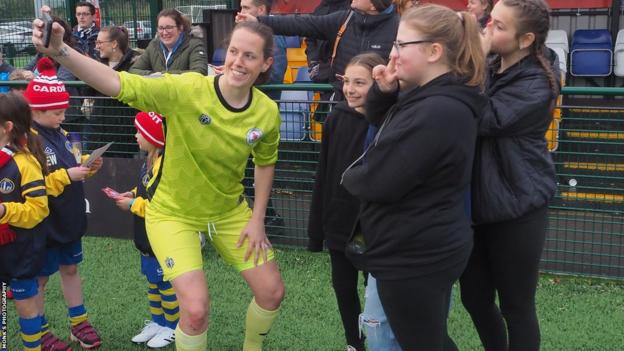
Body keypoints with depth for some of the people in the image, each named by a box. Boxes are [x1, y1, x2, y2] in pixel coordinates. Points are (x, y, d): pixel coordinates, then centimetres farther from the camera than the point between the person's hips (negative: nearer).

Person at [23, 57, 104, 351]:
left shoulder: (60, 134, 5)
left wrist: (86, 167, -3)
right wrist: (65, 176, -28)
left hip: (69, 219, 8)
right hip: (44, 224, -7)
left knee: (70, 269, 18)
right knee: (40, 277, 8)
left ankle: (78, 322, 31)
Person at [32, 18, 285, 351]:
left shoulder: (267, 112, -14)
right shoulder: (185, 89, -26)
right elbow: (116, 84, -36)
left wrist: (257, 219, 1)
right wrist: (60, 51, -50)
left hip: (230, 213, 4)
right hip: (173, 214, -4)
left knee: (272, 292, 9)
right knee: (196, 310, -17)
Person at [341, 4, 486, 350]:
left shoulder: (437, 111, -26)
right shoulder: (431, 98, 6)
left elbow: (378, 182, -26)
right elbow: (377, 119, 23)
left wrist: (348, 176, -4)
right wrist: (385, 91, 0)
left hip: (413, 255, -10)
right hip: (425, 249, 10)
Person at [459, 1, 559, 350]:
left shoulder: (536, 85, -14)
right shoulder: (489, 69, 7)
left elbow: (484, 120, -25)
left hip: (516, 207, -7)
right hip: (478, 202, 7)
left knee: (516, 306, 5)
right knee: (475, 298, 15)